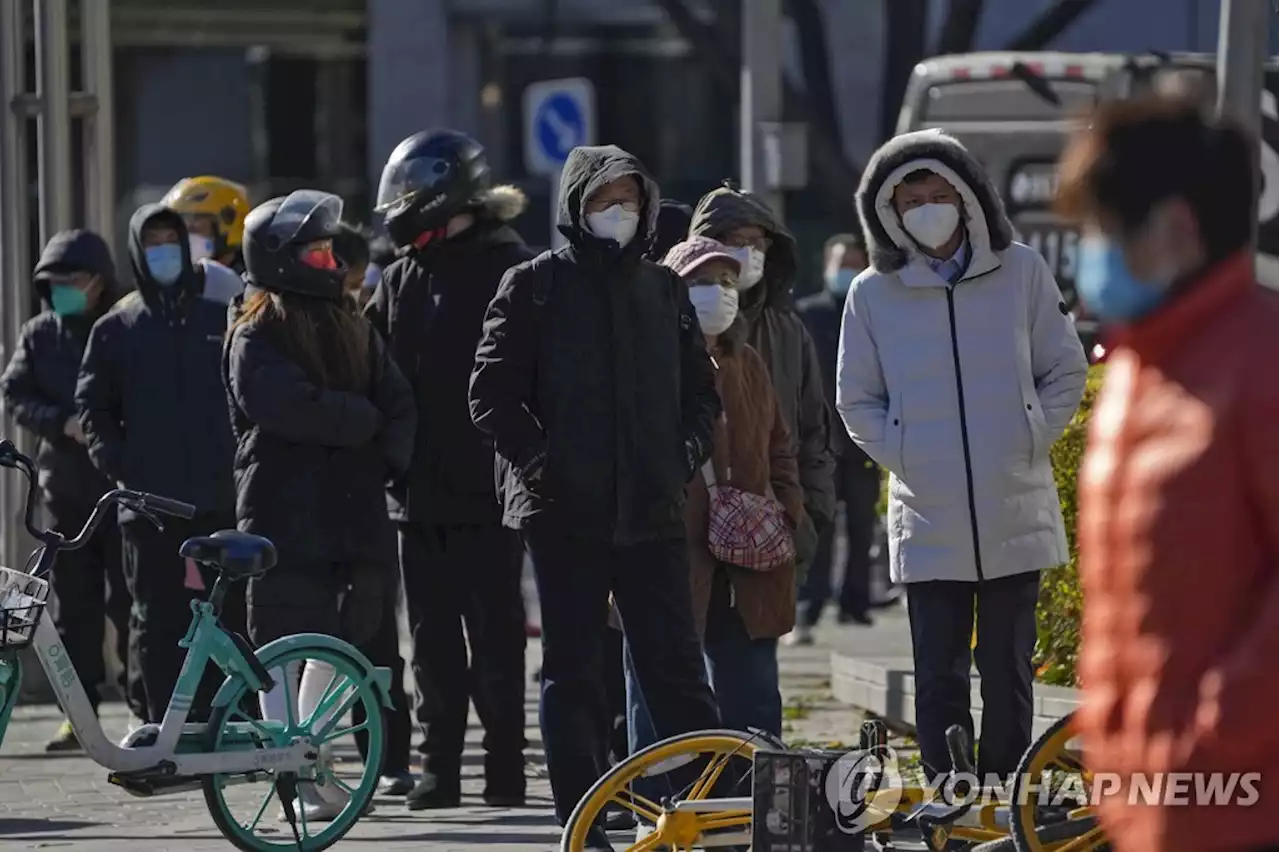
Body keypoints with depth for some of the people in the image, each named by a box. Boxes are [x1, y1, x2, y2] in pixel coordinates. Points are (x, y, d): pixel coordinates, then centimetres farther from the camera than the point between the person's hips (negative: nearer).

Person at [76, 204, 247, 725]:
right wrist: (116, 463, -1)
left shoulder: (221, 317, 9)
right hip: (149, 502, 0)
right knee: (157, 623, 0)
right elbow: (92, 404, 12)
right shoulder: (116, 328, 10)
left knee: (230, 613, -3)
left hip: (221, 499, 0)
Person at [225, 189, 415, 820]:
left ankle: (314, 761, 23)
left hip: (354, 513, 6)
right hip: (285, 519, -6)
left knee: (341, 641, 11)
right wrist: (365, 420, -9)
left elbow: (398, 405, 8)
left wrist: (388, 458, -9)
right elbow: (297, 408, -21)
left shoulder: (352, 330, 15)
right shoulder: (255, 340, -5)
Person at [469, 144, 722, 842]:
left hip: (653, 513, 3)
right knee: (572, 673, 2)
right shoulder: (535, 286, 1)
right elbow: (492, 393, -3)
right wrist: (540, 464, -12)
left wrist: (684, 456, 5)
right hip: (565, 514, -3)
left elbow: (701, 390, 21)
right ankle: (584, 829, 5)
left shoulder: (663, 290, 14)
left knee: (676, 667, 0)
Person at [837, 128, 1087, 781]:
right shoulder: (873, 293, 2)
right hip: (928, 520, 0)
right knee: (938, 677, 1)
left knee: (1007, 672, 6)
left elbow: (1066, 373, 7)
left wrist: (1028, 444, -2)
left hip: (1015, 513, 0)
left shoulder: (1021, 272, 2)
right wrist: (904, 458, -3)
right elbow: (857, 402, 8)